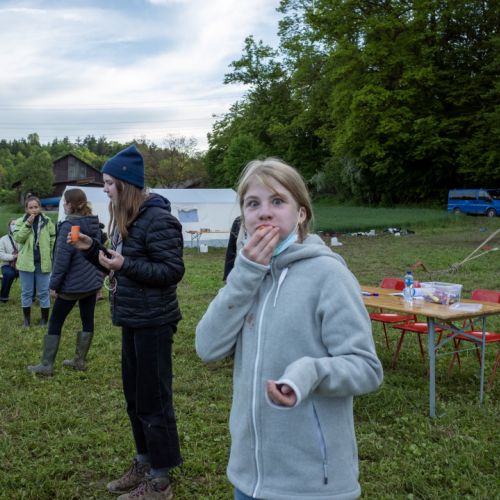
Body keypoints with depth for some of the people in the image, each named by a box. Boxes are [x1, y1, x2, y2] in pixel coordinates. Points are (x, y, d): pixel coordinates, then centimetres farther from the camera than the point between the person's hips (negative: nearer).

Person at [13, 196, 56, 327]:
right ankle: (26, 319, 22)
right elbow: (17, 238, -15)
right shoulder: (20, 222, -1)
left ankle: (45, 319, 18)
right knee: (26, 291, 9)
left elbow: (53, 241, 4)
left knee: (43, 291, 6)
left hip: (43, 262, 0)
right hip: (26, 262, 0)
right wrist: (28, 223, -22)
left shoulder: (47, 222, 0)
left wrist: (53, 259, -1)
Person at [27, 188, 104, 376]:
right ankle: (80, 361, 22)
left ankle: (46, 365, 10)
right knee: (87, 321, 12)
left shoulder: (68, 226, -17)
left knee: (55, 322, 5)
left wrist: (54, 283, -10)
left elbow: (62, 257, -18)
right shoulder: (94, 224, 6)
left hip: (72, 284, -7)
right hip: (92, 282, 7)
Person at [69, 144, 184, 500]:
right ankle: (144, 463, 34)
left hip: (153, 322, -10)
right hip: (133, 319, 10)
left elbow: (173, 271, -21)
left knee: (153, 399, 0)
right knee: (135, 395, 18)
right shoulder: (126, 219, 12)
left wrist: (125, 264, -26)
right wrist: (91, 248, 3)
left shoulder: (157, 220, -18)